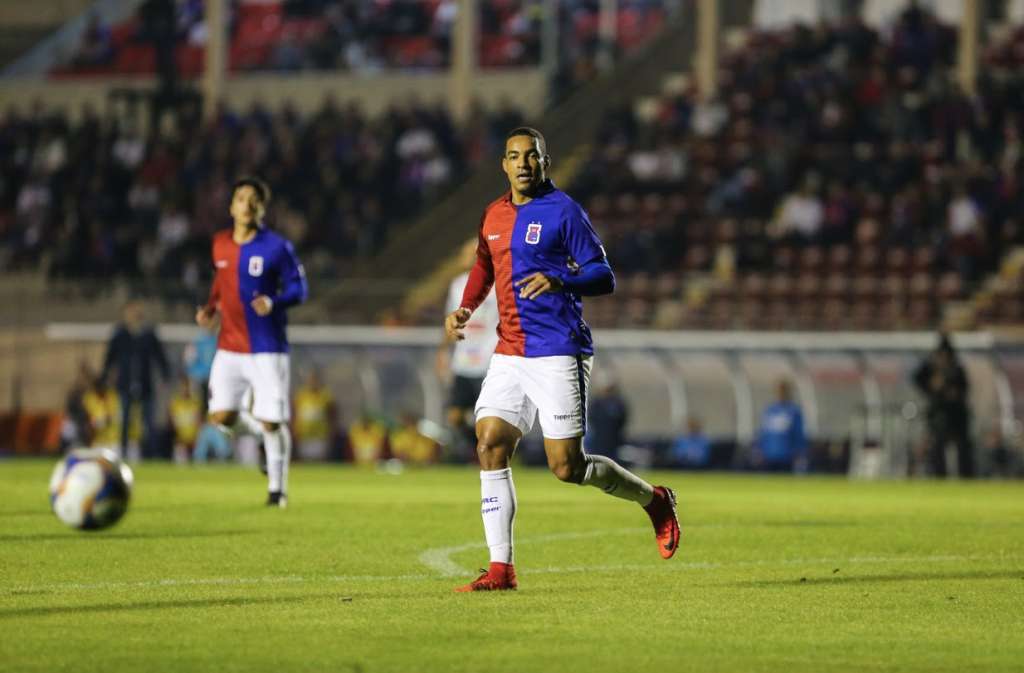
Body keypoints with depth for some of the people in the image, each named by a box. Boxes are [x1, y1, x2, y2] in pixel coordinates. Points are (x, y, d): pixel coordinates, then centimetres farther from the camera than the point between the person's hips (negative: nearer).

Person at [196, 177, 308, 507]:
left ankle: (277, 488, 12)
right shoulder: (220, 244, 5)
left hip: (267, 348, -4)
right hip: (229, 347, 4)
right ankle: (264, 432, 24)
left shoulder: (277, 247, -8)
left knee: (272, 422, -5)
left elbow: (299, 289, -5)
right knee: (221, 417, -7)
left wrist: (273, 302, -24)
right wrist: (211, 307, 6)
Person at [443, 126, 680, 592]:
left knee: (567, 467, -7)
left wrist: (559, 281, -27)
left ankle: (654, 499, 19)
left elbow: (604, 277, -9)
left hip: (557, 353, -6)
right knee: (490, 446, -8)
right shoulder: (493, 217, 12)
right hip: (509, 355, 6)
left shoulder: (563, 212, -7)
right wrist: (464, 309, 12)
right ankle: (500, 568, -5)